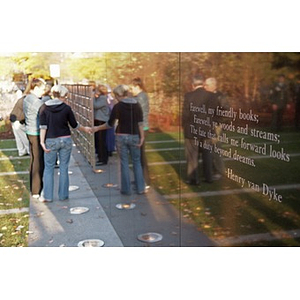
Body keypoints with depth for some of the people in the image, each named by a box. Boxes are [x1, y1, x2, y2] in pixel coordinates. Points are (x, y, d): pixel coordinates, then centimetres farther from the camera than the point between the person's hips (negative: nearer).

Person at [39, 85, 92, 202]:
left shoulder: (44, 108, -1)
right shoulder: (66, 108, -4)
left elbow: (43, 126, -8)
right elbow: (74, 124, 4)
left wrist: (42, 141, -9)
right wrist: (85, 129, 20)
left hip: (51, 141, 0)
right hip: (65, 140, 0)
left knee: (49, 168, 9)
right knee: (64, 168, 9)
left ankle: (47, 196, 8)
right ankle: (63, 195, 15)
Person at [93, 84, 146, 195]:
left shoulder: (117, 106, -7)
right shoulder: (137, 105, 2)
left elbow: (110, 124, -5)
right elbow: (140, 123, -2)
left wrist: (98, 128, 8)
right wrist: (142, 137, 2)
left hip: (121, 137, -2)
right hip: (134, 136, 2)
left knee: (124, 163, 6)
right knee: (137, 162, 11)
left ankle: (126, 189, 10)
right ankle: (140, 188, 12)